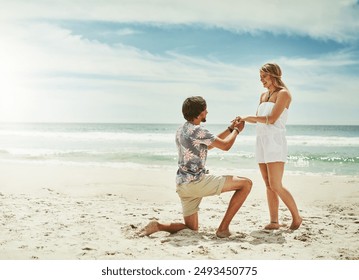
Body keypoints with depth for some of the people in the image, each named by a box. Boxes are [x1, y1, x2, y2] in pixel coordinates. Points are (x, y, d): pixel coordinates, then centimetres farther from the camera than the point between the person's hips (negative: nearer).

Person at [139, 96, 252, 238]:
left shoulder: (181, 130, 16)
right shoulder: (197, 130, -13)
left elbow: (209, 145, 27)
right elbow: (225, 145, -5)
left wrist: (230, 129, 27)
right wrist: (237, 130, 14)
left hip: (182, 184, 9)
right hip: (197, 181, -9)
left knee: (192, 229, 20)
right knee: (246, 184, -5)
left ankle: (158, 226, -3)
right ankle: (223, 228, -5)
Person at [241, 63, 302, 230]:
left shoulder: (283, 94, -4)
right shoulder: (263, 96, 19)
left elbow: (271, 119, -14)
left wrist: (249, 117, -8)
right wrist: (243, 121, 2)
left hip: (275, 142, -7)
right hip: (261, 141, 7)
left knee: (276, 186, -11)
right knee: (268, 185, 4)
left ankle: (296, 217, 5)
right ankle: (274, 221, 8)